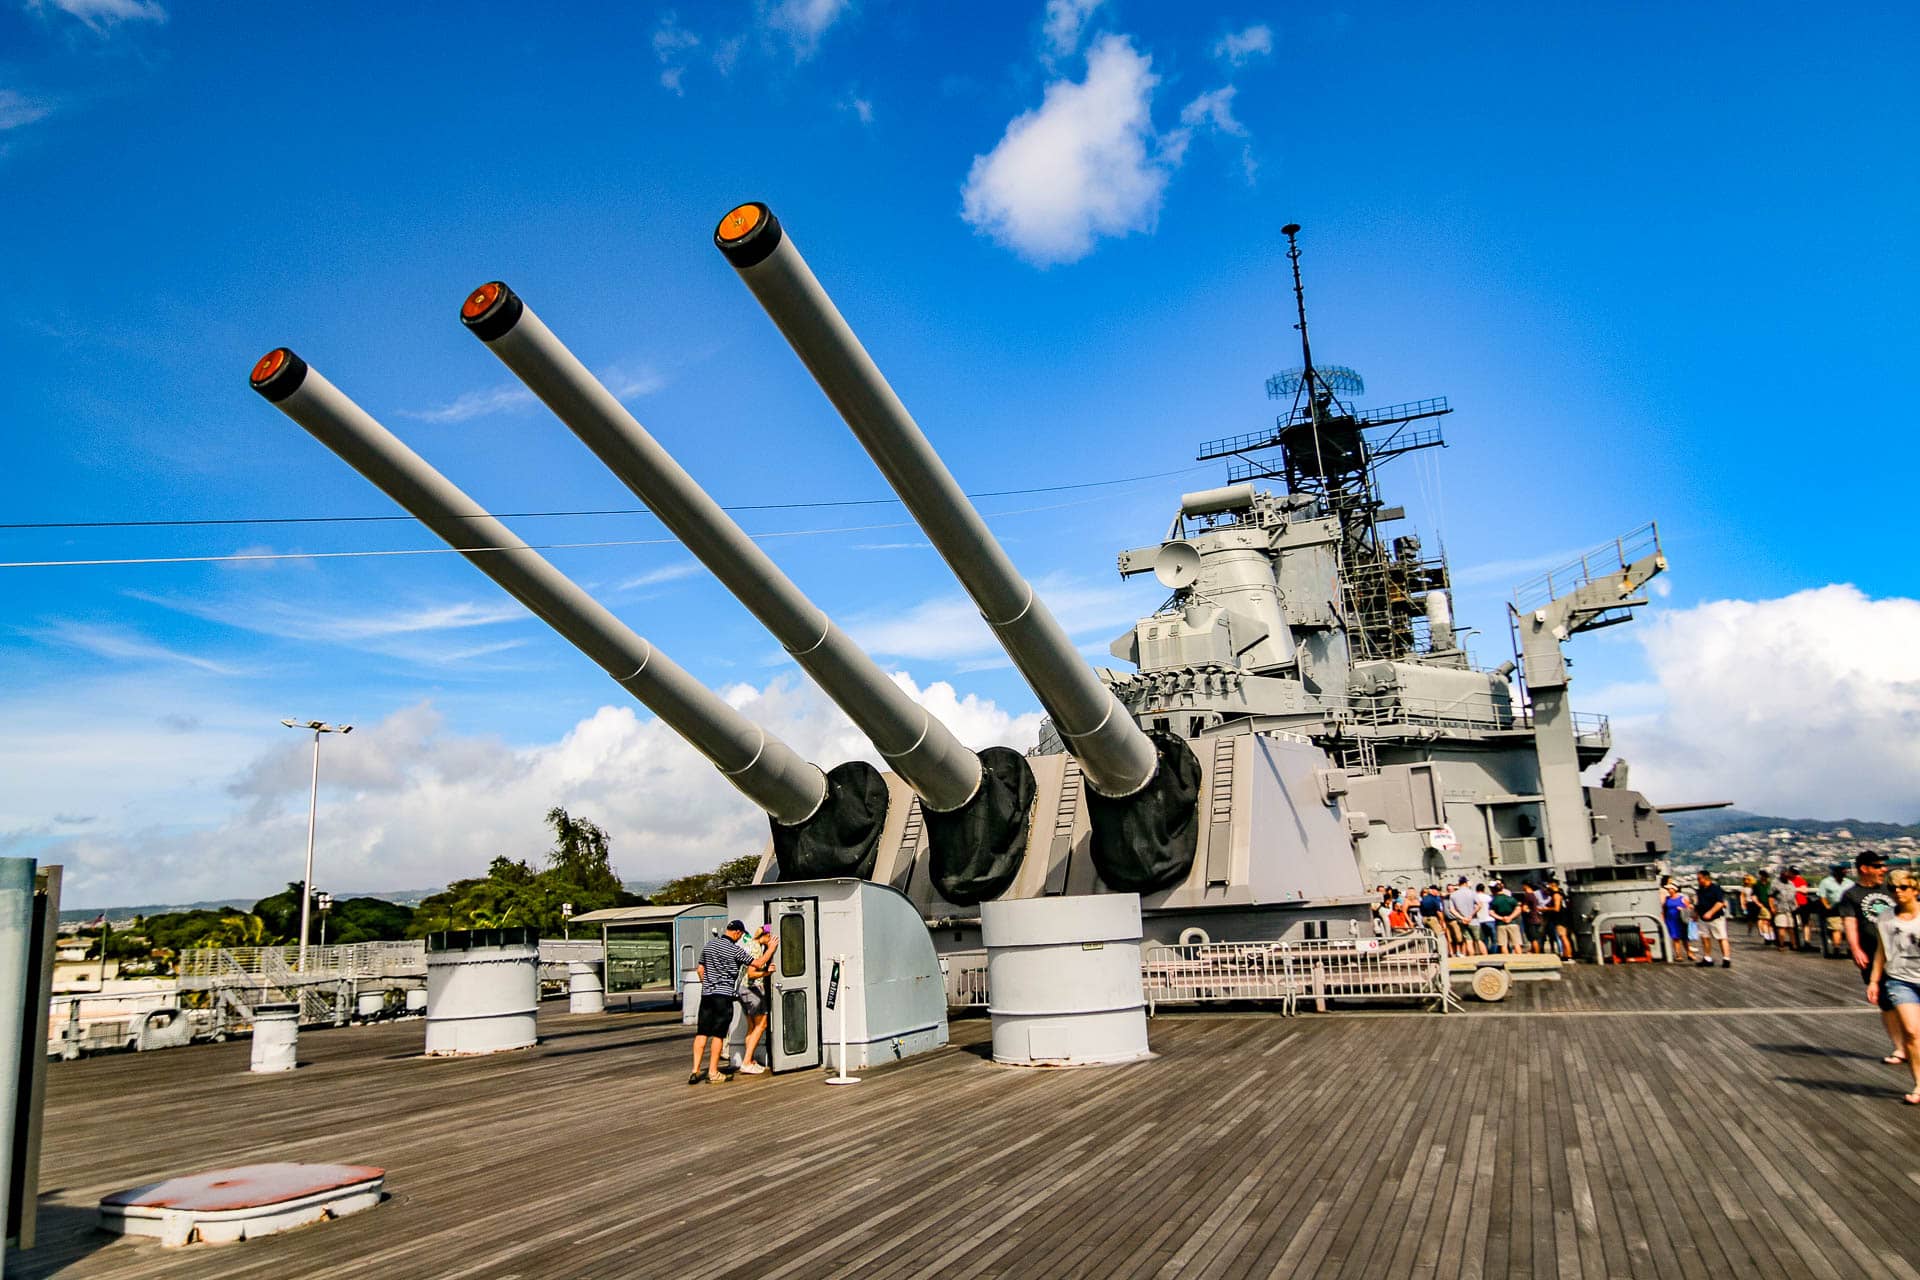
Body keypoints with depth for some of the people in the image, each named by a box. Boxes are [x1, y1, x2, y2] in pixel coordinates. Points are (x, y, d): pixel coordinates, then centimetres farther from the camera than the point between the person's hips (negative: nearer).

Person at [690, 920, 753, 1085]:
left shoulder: (709, 944, 10)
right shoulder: (735, 950, -9)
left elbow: (700, 969, 17)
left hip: (706, 994, 6)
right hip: (724, 995, -6)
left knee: (701, 1033, 7)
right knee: (718, 1034, 0)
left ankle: (696, 1070, 4)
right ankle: (712, 1073, 2)